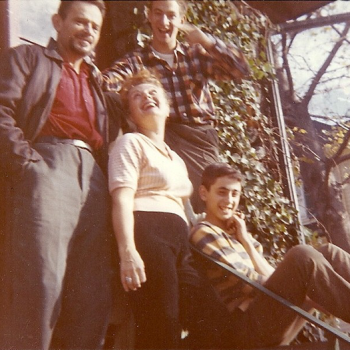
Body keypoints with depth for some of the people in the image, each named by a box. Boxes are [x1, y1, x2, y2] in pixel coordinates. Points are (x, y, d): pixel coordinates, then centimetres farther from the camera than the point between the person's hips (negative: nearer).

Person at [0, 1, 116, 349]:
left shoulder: (96, 80, 34)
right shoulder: (28, 57, 17)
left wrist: (107, 178, 9)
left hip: (93, 176, 5)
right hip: (48, 165, -5)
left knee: (93, 291, -3)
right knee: (41, 281, -16)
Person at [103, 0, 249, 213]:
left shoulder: (197, 53, 12)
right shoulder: (137, 61, 6)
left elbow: (241, 69, 1)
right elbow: (107, 82, -13)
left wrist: (206, 41, -9)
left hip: (202, 139, 3)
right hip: (166, 140, -2)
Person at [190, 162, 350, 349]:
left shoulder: (234, 233, 22)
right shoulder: (204, 234, -2)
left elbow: (271, 278, 8)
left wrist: (245, 240, 4)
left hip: (264, 320, 8)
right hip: (247, 328, -8)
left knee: (329, 253, 1)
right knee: (301, 256, -28)